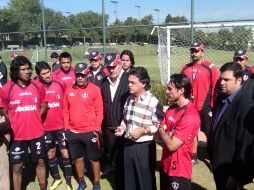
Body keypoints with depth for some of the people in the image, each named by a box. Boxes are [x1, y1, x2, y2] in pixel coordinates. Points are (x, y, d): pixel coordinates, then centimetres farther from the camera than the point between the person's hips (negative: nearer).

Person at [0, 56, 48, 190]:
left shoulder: (38, 86, -2)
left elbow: (44, 104, 12)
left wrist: (34, 117, 3)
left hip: (37, 132, 3)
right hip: (17, 135, -3)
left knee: (40, 161, 17)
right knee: (17, 167, 8)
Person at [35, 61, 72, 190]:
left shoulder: (59, 85, -5)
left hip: (61, 125, 0)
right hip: (45, 127, 1)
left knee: (65, 153, 5)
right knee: (50, 153, 14)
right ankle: (56, 178, 34)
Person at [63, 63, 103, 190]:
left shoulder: (95, 89, -8)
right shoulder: (68, 89, 2)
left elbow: (99, 111, -5)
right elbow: (65, 110, 8)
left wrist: (96, 129, -7)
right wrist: (67, 127, 5)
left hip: (90, 132, -3)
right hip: (73, 132, 3)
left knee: (94, 159, 8)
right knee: (77, 158, 16)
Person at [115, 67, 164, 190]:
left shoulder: (153, 102, -17)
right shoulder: (129, 99, 7)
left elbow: (159, 126, -15)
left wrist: (143, 130, -24)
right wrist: (123, 127, 0)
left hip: (144, 147, -6)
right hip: (128, 145, 7)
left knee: (146, 180, 10)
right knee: (129, 179, 20)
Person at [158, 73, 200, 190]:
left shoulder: (190, 116, -25)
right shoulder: (172, 108, 3)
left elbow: (171, 145, -25)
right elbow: (159, 133, 5)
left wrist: (162, 131, -8)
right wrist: (169, 134, -15)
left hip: (179, 171, -8)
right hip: (165, 165, 8)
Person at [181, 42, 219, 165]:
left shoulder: (210, 67, -9)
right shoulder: (185, 68, 5)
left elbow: (216, 88, -8)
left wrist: (213, 106, -9)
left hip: (204, 107, -4)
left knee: (209, 133, 6)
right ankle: (193, 157, 28)